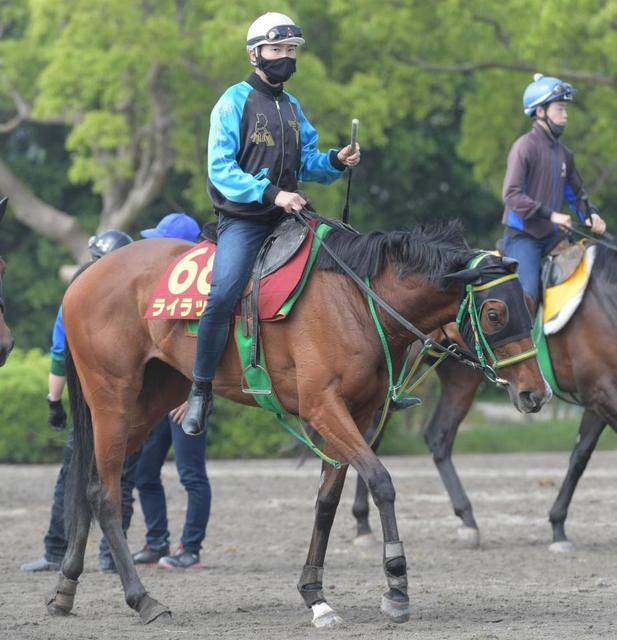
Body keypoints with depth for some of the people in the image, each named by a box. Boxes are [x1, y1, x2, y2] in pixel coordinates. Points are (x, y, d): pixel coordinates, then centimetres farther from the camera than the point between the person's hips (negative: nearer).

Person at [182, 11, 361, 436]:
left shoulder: (292, 107, 16)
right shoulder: (235, 102, -5)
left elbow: (307, 162, 20)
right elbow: (220, 168, -13)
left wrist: (336, 162, -2)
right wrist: (271, 193, -23)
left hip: (286, 219, 7)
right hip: (242, 221, -7)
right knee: (222, 295, -26)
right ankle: (201, 393, -15)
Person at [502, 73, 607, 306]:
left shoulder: (564, 153, 12)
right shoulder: (525, 147, -10)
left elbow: (576, 193, 24)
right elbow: (512, 195, -20)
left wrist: (590, 215, 3)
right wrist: (550, 215, -26)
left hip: (551, 238, 8)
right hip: (522, 236, -8)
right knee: (528, 295, -20)